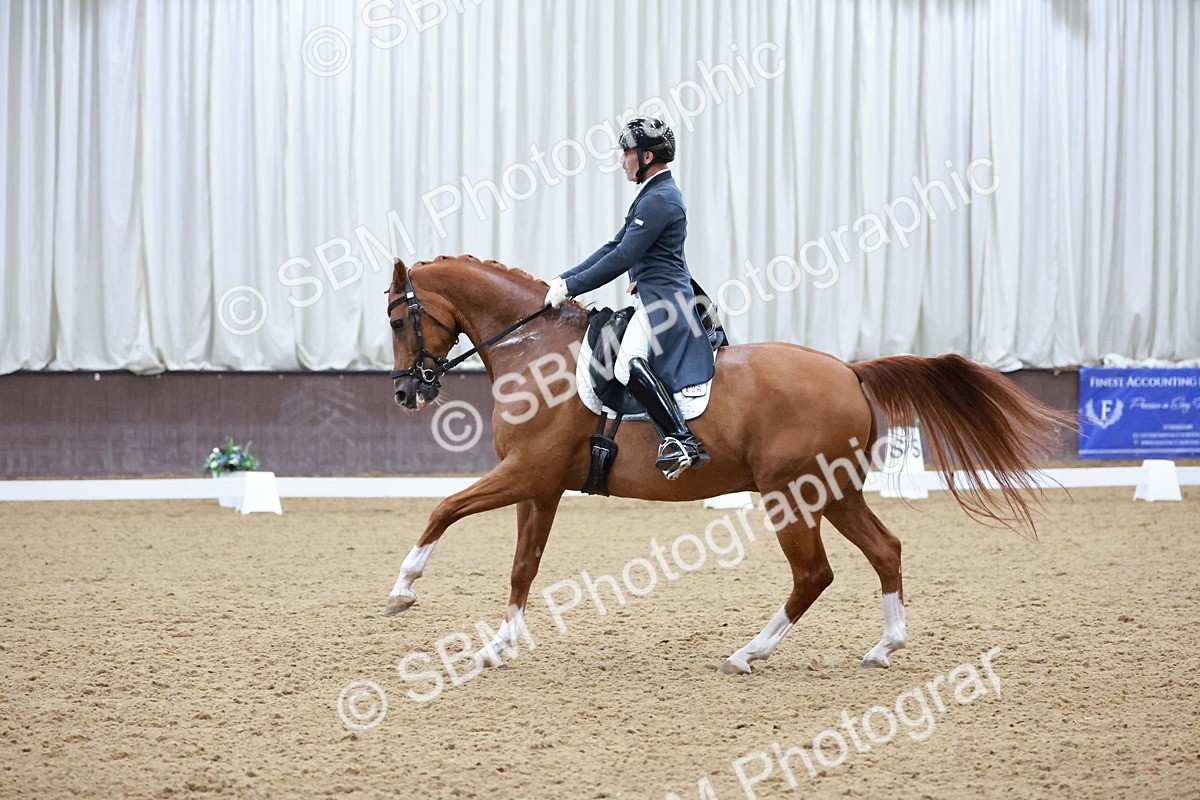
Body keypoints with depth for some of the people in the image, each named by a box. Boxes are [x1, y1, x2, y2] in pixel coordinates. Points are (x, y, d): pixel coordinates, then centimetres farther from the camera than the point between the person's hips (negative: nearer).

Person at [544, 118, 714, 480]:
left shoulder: (660, 200, -12)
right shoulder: (655, 195, 21)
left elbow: (623, 258, -17)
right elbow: (615, 247, 24)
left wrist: (571, 288, -12)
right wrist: (564, 279, 17)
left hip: (662, 301, -12)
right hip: (655, 300, 12)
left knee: (629, 363, -31)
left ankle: (679, 439, -35)